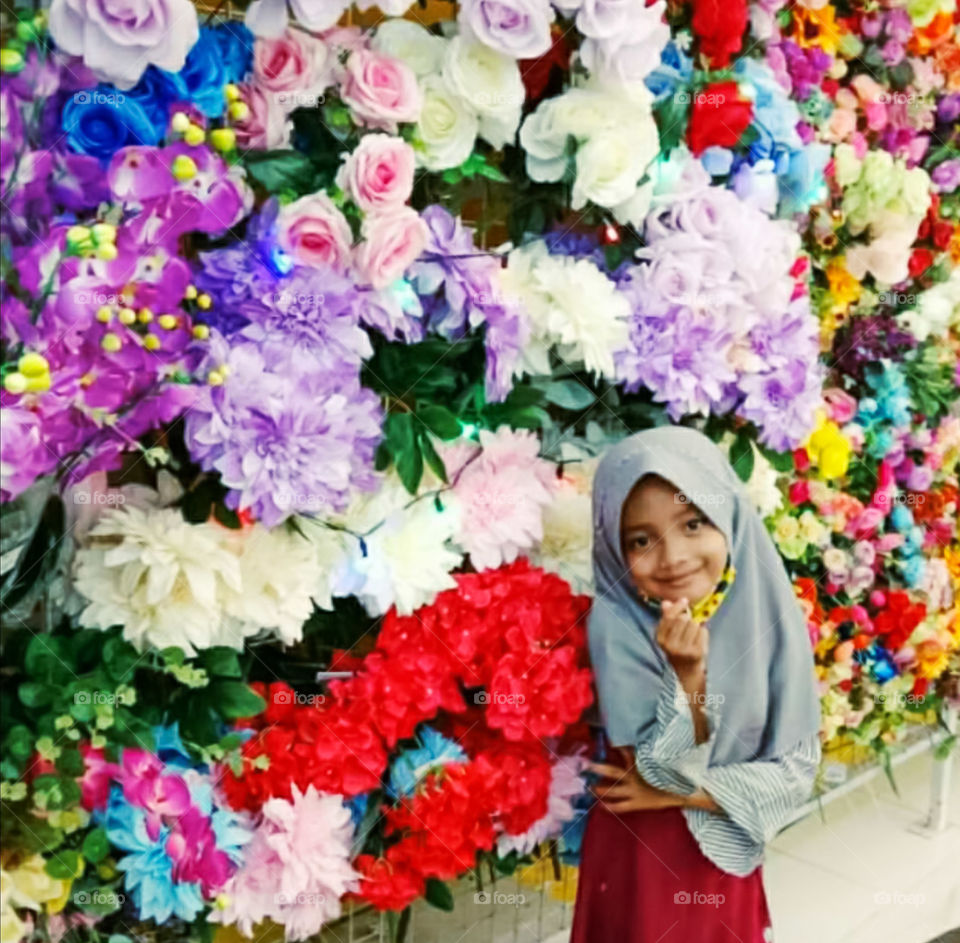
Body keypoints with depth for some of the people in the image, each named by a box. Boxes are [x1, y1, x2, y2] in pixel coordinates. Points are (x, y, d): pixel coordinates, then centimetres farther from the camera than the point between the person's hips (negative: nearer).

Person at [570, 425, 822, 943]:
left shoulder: (769, 612, -14)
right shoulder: (615, 623, -20)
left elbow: (796, 770, -10)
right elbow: (665, 770, -20)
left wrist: (678, 794, -16)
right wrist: (687, 671, -34)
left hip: (727, 849, 2)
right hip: (637, 852, -2)